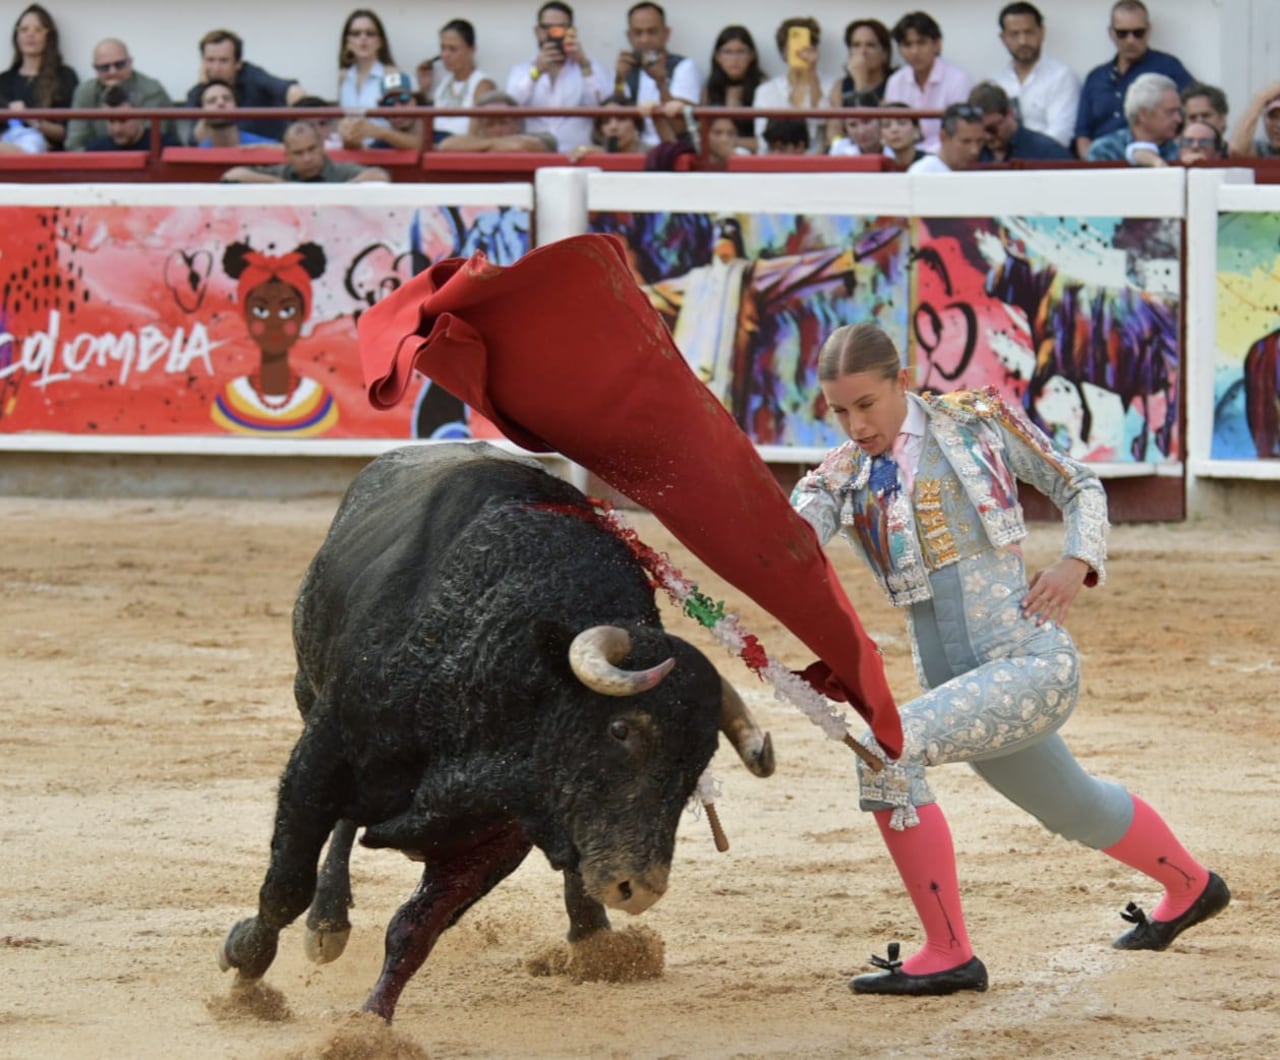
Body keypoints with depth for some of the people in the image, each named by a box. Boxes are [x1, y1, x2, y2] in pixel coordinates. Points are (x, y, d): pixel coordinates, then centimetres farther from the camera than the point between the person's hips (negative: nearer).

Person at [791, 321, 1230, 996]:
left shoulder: (976, 421, -1)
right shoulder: (841, 478, 7)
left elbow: (1079, 487, 9)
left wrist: (1078, 564, -8)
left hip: (1033, 662, -6)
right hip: (958, 682, 6)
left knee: (887, 749, -24)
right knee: (1076, 810, 25)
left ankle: (948, 954, -16)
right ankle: (1190, 889, 56)